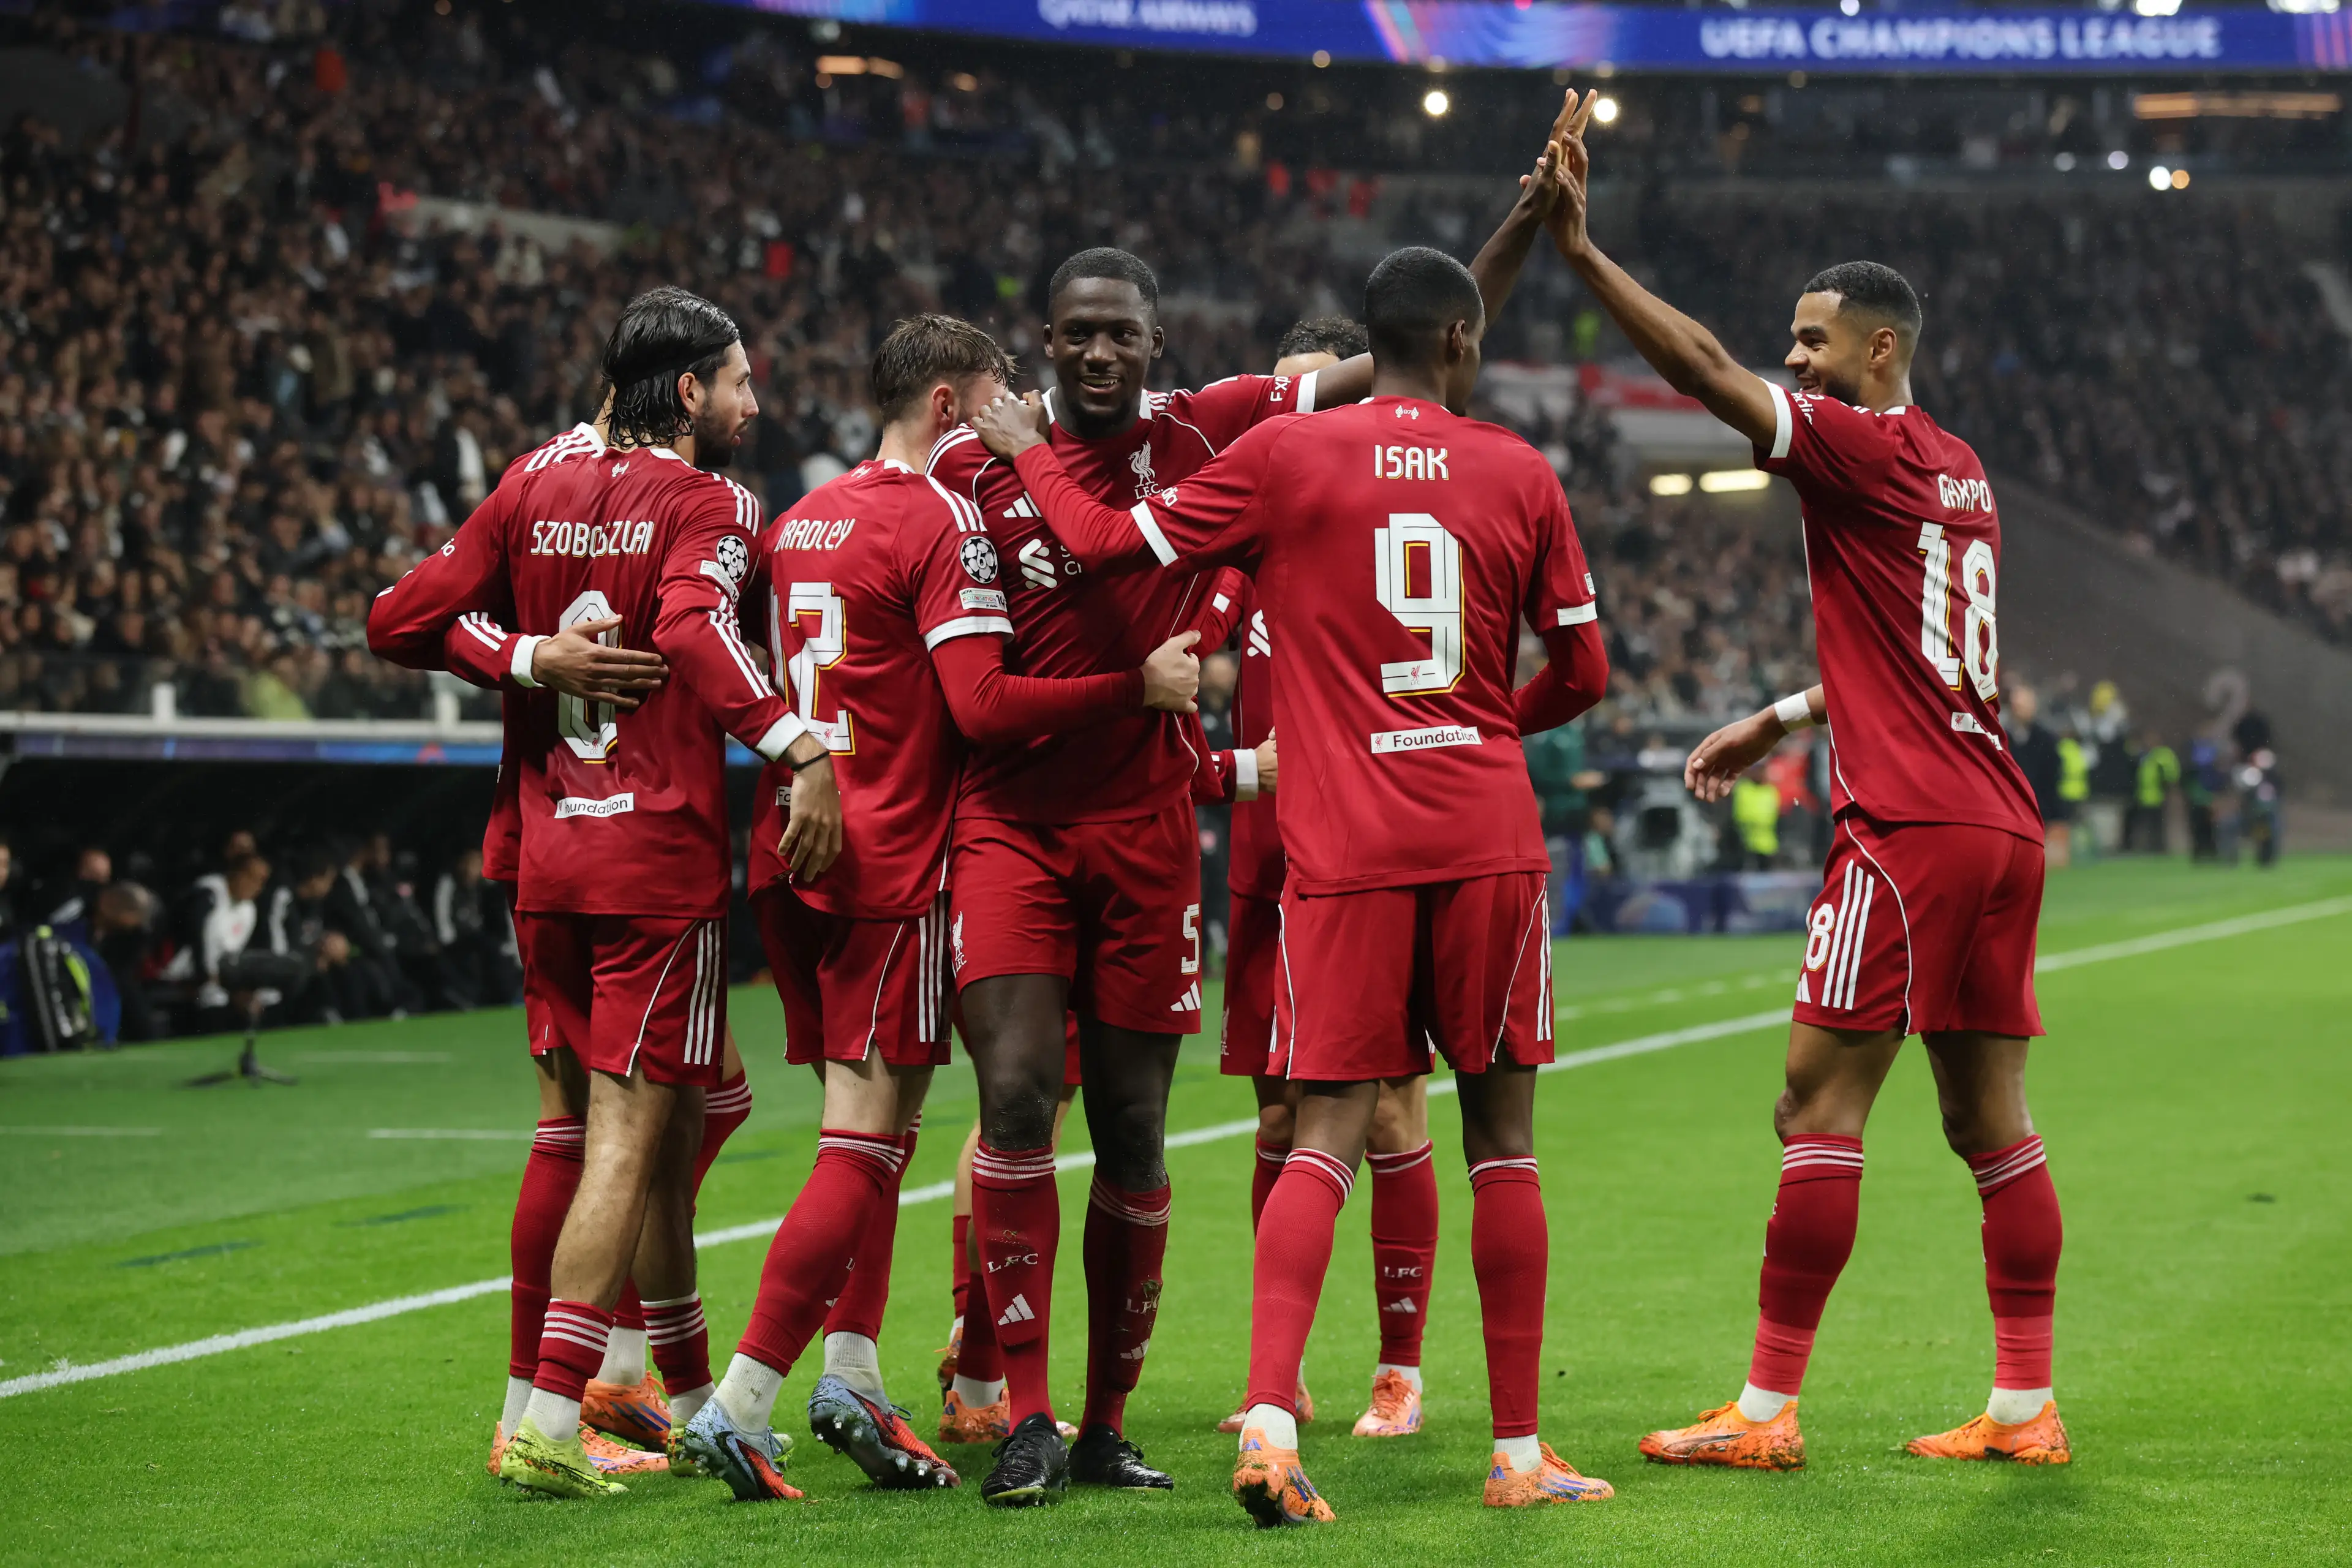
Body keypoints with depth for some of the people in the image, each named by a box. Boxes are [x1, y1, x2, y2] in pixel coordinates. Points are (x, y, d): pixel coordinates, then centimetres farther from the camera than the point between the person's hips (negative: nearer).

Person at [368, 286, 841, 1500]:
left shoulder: (534, 496, 11)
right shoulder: (707, 503, -6)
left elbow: (400, 623, 6)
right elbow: (692, 627, -26)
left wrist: (521, 652, 15)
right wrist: (800, 747, -30)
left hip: (547, 859, 7)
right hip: (659, 859, -7)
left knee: (662, 1127, 17)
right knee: (631, 1136, -5)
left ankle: (690, 1398, 26)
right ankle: (549, 1420, -11)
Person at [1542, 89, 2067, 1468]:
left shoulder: (1862, 448, -8)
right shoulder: (1958, 471, 17)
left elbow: (1705, 371, -16)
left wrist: (1580, 246, -17)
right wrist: (1780, 722, 29)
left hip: (1910, 833, -9)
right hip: (2001, 828, 9)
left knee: (1820, 1109, -6)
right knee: (1992, 1120, 10)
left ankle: (1768, 1410, -5)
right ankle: (2028, 1405, 11)